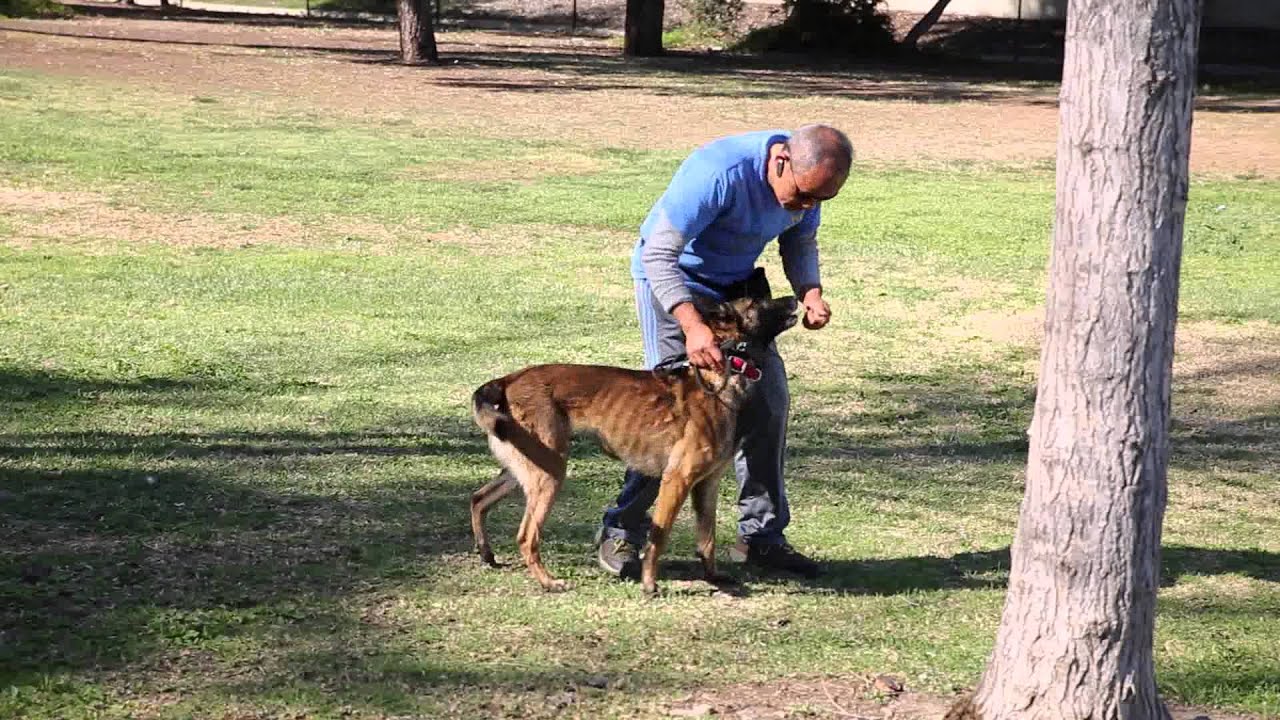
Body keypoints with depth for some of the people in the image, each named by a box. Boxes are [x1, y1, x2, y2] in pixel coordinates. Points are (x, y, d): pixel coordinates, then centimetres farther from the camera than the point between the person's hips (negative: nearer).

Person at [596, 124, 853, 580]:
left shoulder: (808, 179, -13)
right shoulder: (719, 173, -36)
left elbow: (800, 241, 6)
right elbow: (658, 254, -33)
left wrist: (810, 292, -15)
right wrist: (692, 326, -45)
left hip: (738, 284, 7)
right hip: (672, 279, -7)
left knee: (768, 400, 2)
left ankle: (760, 535, 12)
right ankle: (621, 534, -4)